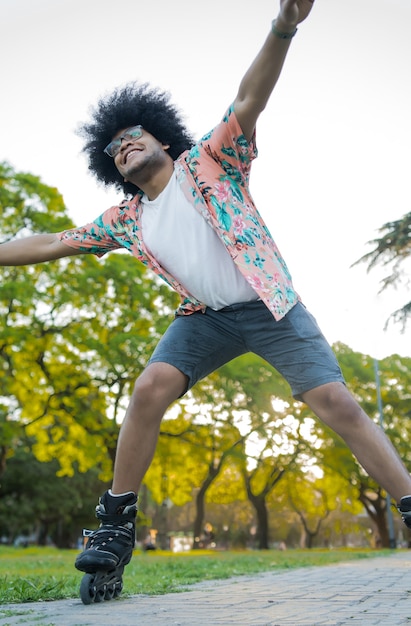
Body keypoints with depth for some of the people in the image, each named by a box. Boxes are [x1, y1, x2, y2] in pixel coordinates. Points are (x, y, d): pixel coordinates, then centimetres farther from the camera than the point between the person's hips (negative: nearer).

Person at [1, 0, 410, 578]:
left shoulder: (208, 161, -2)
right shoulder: (124, 221, 8)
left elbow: (249, 101, -16)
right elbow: (50, 243, 13)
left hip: (269, 306, -2)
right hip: (206, 317, 3)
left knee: (335, 402, -14)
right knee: (150, 388, -18)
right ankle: (116, 527, -7)